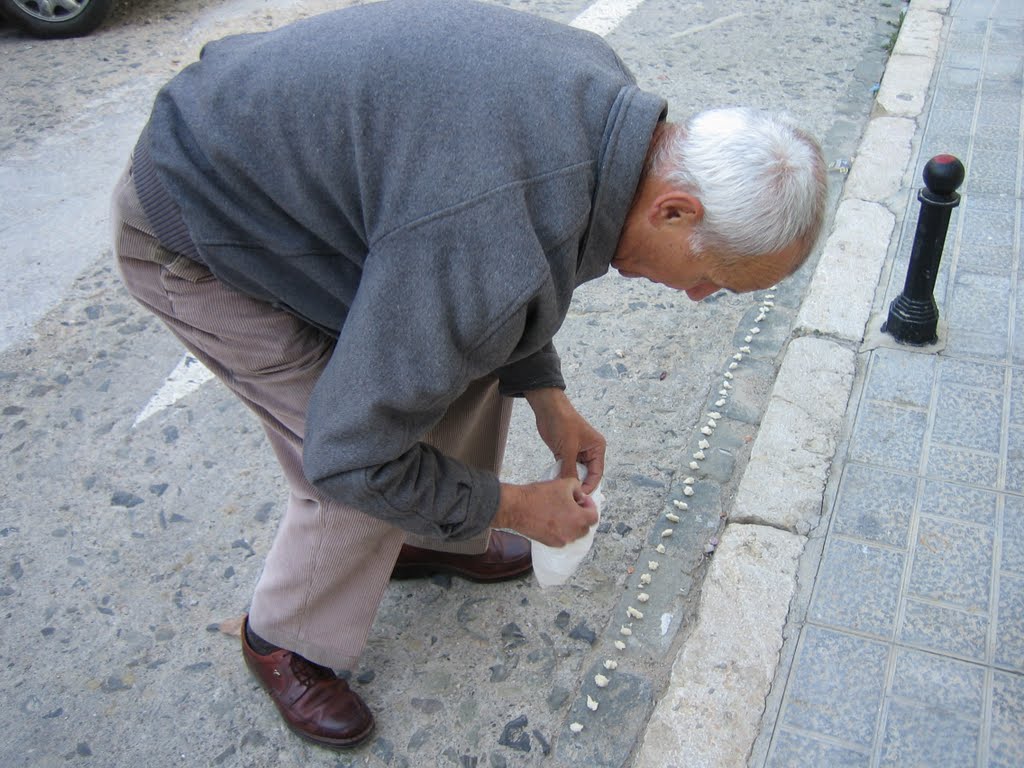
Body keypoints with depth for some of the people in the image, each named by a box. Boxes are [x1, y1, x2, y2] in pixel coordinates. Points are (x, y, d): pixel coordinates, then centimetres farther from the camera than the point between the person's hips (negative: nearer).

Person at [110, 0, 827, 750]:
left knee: (479, 353, 10)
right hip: (194, 234, -8)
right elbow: (353, 457, -27)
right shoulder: (499, 255, -39)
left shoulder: (608, 96, -10)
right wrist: (511, 505, -12)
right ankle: (286, 641, 24)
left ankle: (444, 541, 35)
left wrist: (549, 399, 7)